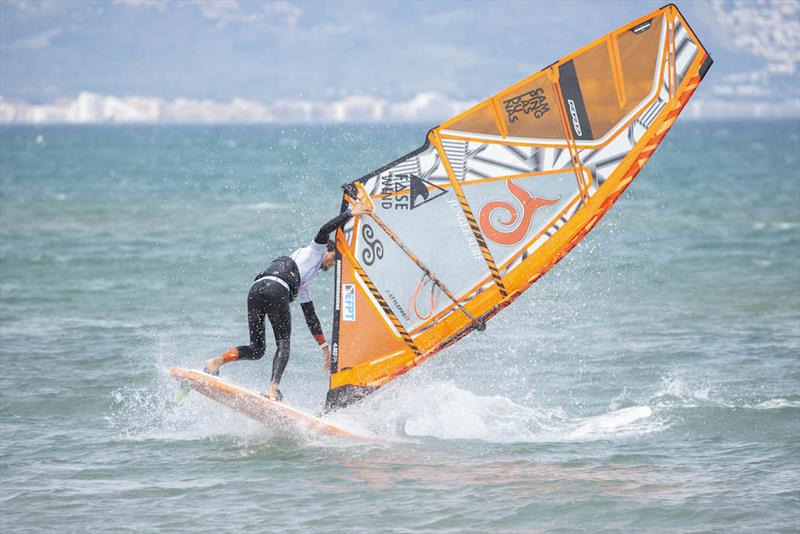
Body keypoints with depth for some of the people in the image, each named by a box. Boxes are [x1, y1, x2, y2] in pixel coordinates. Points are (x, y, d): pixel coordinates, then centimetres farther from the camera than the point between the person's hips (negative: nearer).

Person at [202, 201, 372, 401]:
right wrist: (350, 213, 11)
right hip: (275, 288, -8)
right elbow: (324, 231, 3)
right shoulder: (314, 251, 23)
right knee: (283, 344, -2)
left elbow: (310, 315, 43)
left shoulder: (303, 284, 41)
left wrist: (324, 346, 44)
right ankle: (273, 388, -19)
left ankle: (219, 360, -9)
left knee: (256, 349, 10)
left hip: (255, 289, 8)